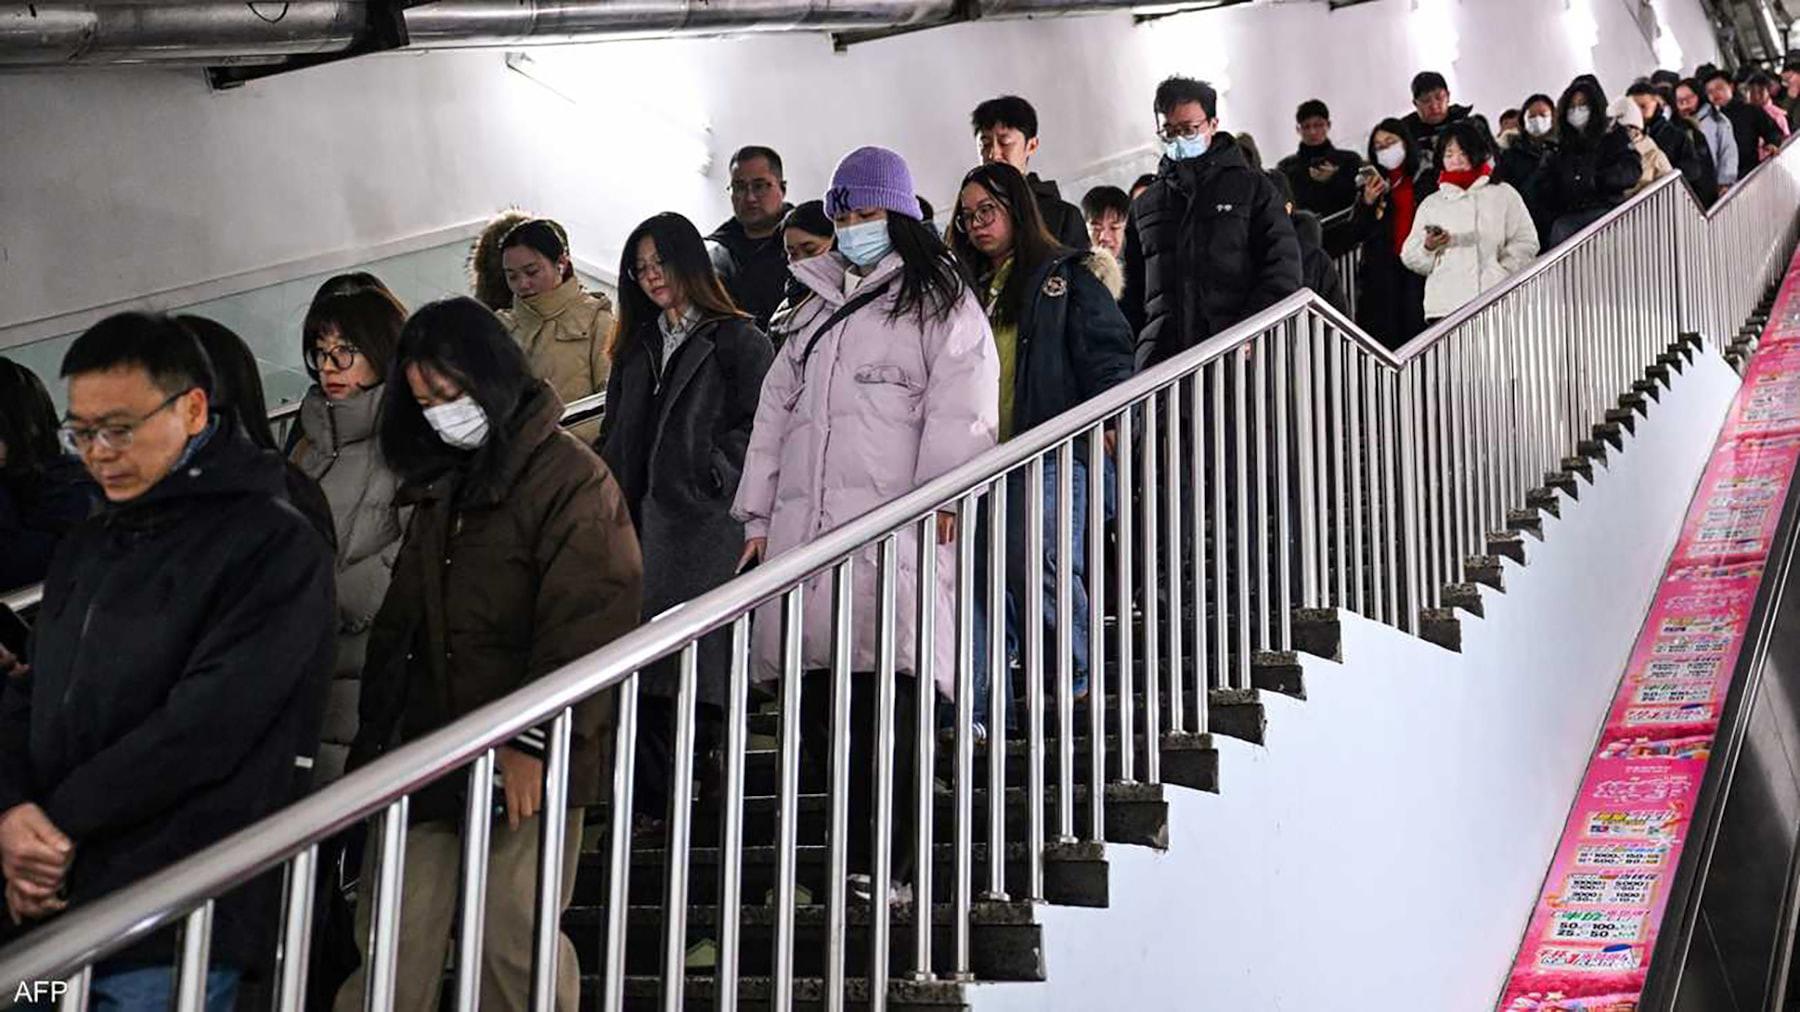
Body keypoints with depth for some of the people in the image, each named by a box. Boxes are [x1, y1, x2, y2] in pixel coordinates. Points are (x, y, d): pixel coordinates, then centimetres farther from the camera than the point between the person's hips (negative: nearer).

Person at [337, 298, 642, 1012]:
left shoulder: (571, 476, -9)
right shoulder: (441, 484, 16)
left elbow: (585, 624, -16)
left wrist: (532, 742, -19)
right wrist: (373, 739, 16)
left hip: (527, 765, -6)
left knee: (515, 941, 0)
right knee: (391, 942, 4)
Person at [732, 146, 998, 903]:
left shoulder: (939, 301, 8)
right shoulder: (820, 309, 28)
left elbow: (962, 402, -6)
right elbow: (775, 410, 27)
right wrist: (758, 514, 19)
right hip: (804, 525, 6)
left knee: (883, 692, -13)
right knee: (813, 698, -2)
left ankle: (879, 864, -9)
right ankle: (851, 847, 8)